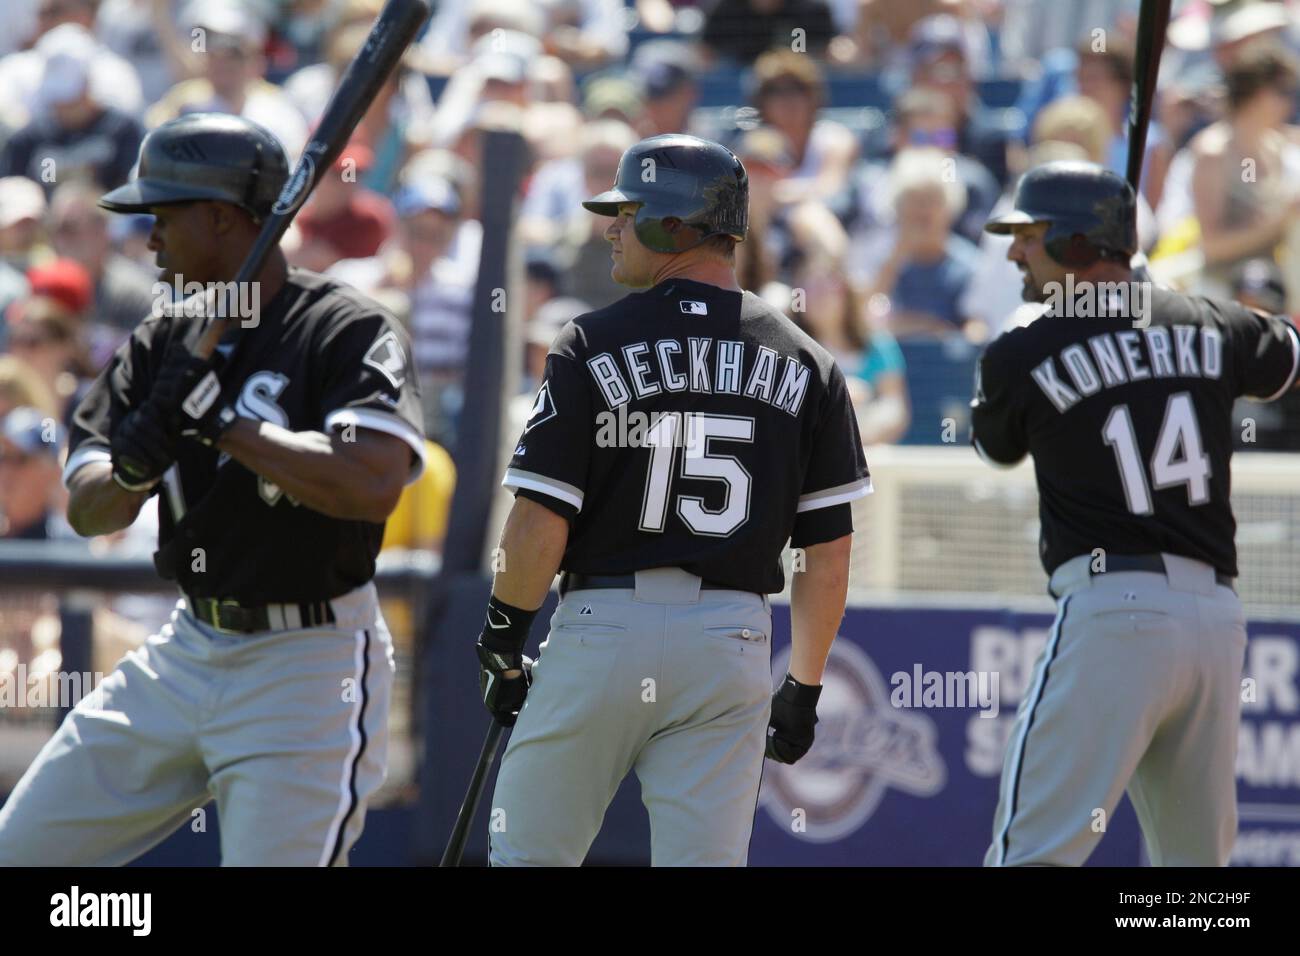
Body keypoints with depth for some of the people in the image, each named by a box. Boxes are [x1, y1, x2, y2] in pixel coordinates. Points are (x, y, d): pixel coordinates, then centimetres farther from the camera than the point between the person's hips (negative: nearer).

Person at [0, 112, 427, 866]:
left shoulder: (348, 332, -13)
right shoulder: (167, 343, 8)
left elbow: (374, 485, -29)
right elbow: (86, 510, 2)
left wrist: (224, 424, -25)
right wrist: (133, 464, -21)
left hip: (309, 666, -7)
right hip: (188, 653, 7)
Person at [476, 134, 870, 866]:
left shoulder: (592, 346, -5)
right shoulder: (804, 363, 6)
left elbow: (540, 526, -10)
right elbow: (829, 550, 5)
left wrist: (503, 638, 4)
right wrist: (804, 687, 13)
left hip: (602, 625, -3)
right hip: (732, 636, 3)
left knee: (529, 855, 8)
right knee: (705, 860, 3)